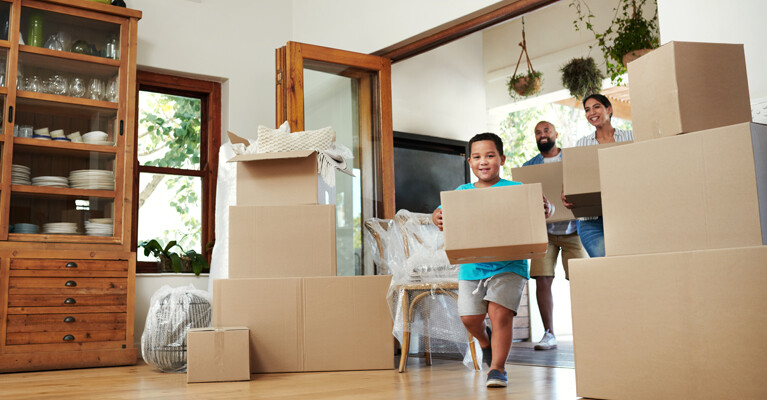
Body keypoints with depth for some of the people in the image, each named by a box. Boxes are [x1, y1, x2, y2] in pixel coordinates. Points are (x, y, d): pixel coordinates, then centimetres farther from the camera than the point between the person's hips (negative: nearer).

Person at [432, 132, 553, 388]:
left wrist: (547, 210, -30)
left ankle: (497, 368, 4)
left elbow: (541, 208, -6)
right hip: (472, 266, 3)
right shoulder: (462, 192, 9)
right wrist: (436, 217, -20)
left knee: (500, 313, -12)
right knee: (469, 317, 3)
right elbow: (445, 212, 4)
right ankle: (485, 341, 38)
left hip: (508, 264, -3)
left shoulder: (515, 189, 0)